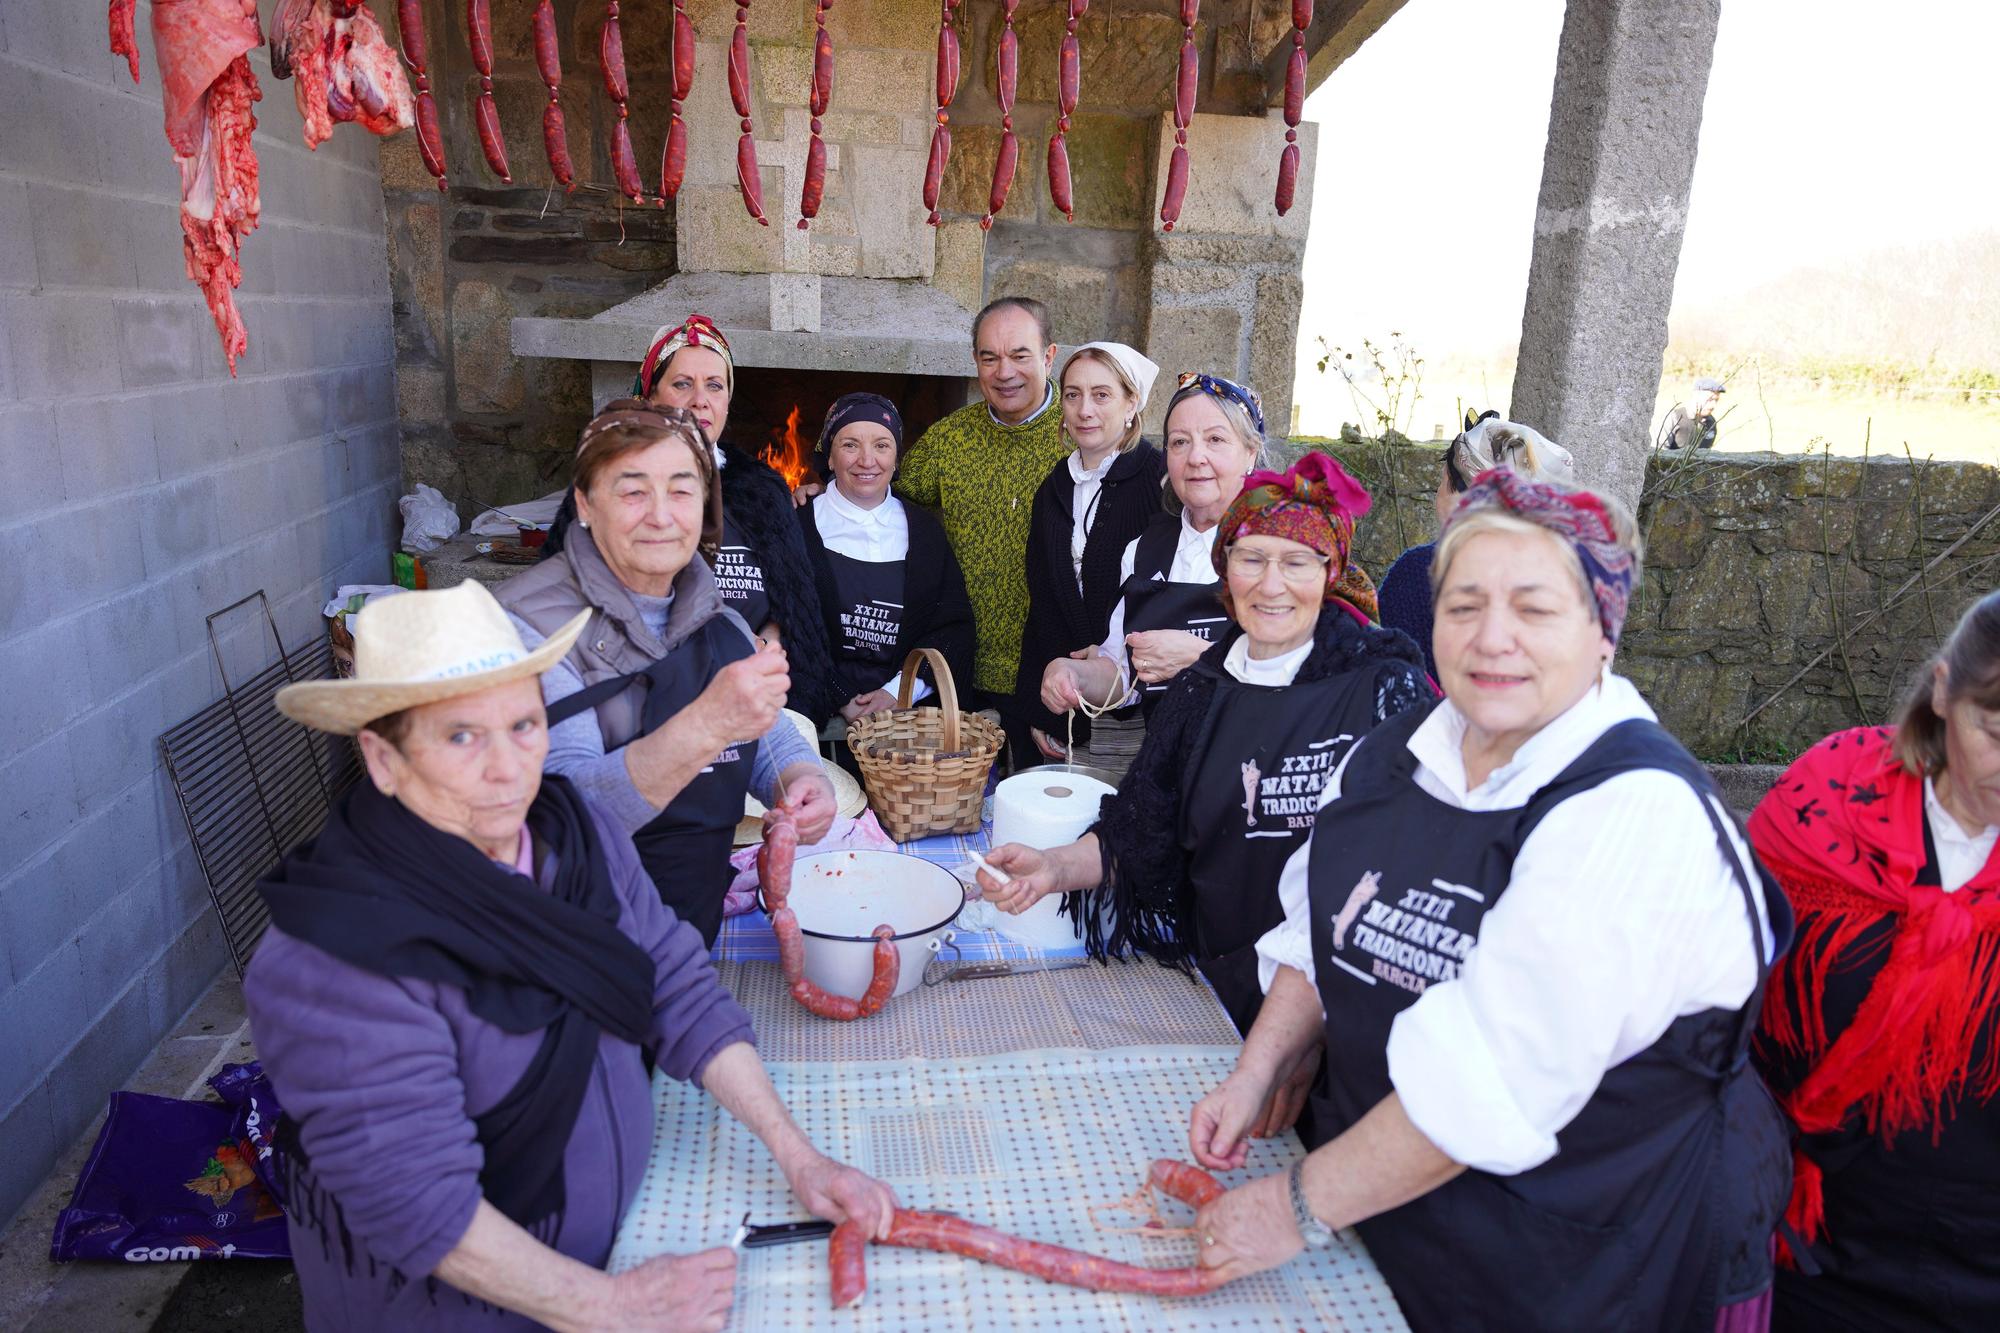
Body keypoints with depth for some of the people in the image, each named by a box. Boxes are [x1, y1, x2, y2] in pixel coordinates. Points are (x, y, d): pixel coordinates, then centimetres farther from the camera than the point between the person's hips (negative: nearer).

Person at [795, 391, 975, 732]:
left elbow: (953, 626, 5)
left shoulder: (925, 530, 12)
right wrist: (839, 704, -14)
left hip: (914, 709, 2)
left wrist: (899, 691, -9)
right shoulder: (798, 527, 4)